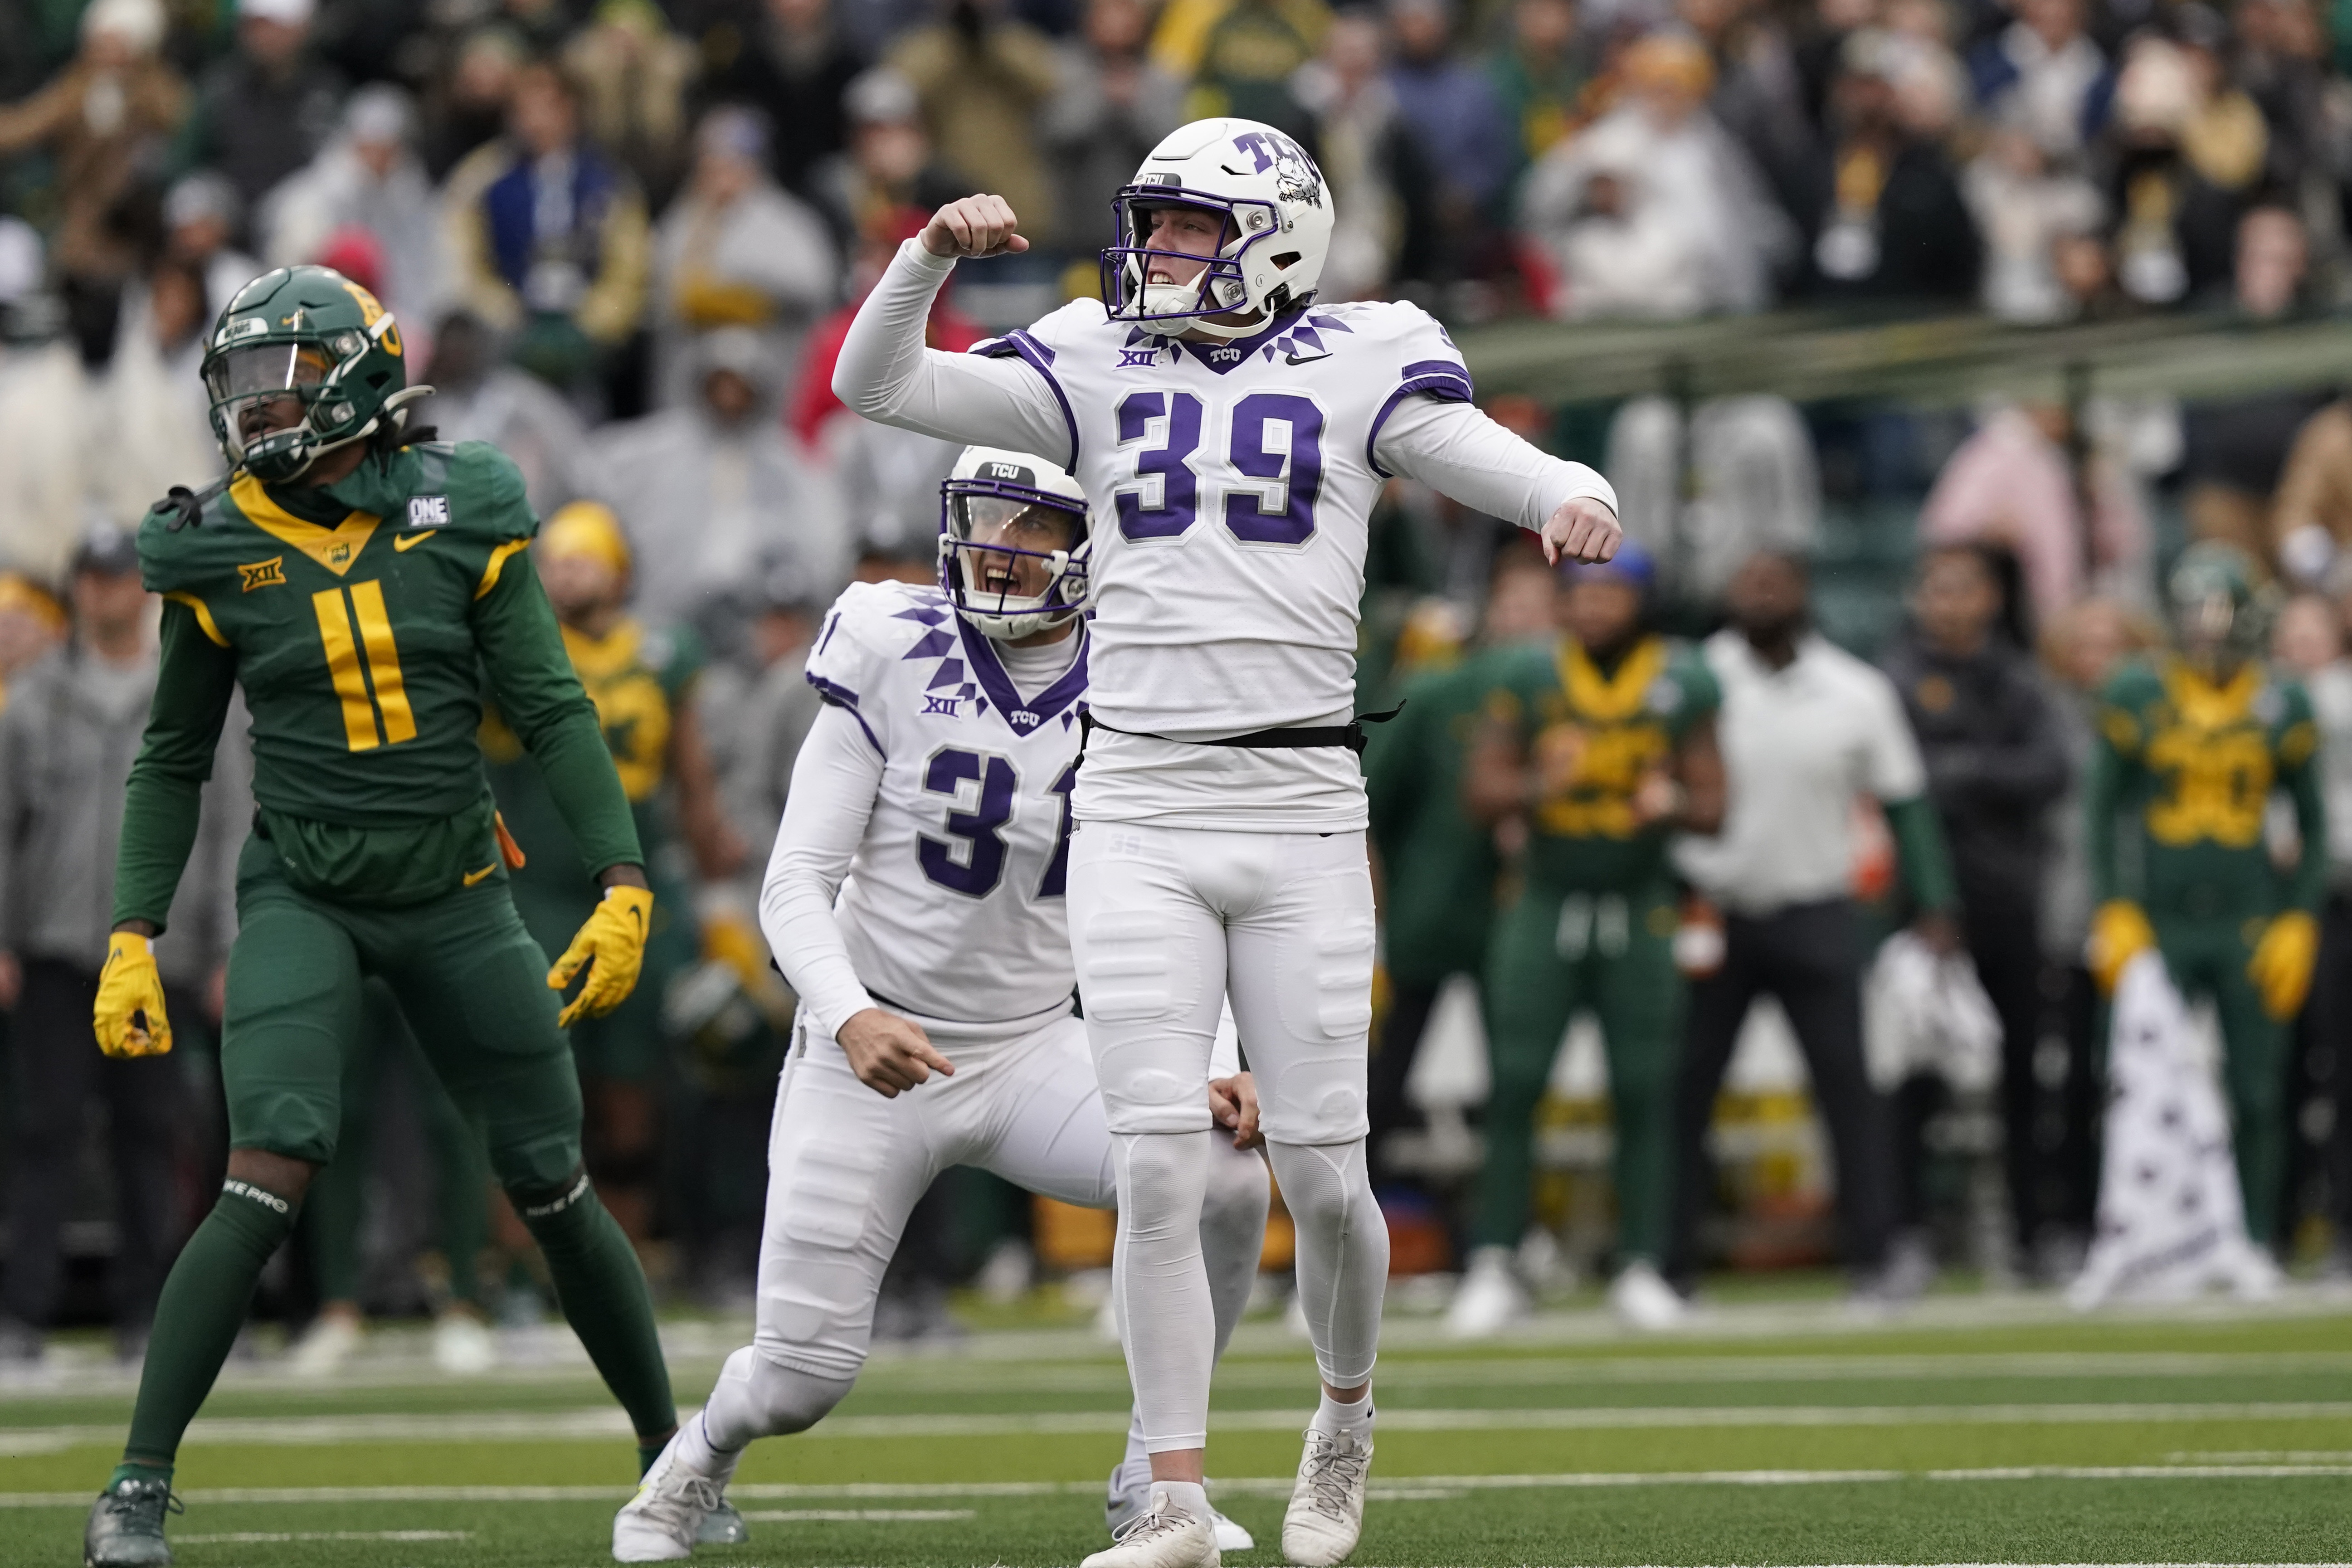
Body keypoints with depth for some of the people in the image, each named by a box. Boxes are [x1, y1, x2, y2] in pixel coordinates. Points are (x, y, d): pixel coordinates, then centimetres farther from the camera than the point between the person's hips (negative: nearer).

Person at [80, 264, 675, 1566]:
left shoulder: (458, 521, -5)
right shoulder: (219, 554, -3)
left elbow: (552, 713, -3)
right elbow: (172, 762, 6)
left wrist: (624, 886, -11)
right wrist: (132, 941, 1)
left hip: (455, 902, 1)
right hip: (302, 896, -1)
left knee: (555, 1193, 9)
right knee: (269, 1181, -20)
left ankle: (672, 1455, 27)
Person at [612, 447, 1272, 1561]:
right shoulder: (895, 657, -10)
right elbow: (798, 881, -11)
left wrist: (1200, 1070, -15)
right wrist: (848, 1017, -29)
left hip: (1033, 1051, 2)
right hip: (872, 1053, -2)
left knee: (1228, 1180, -24)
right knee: (802, 1380, -7)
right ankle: (703, 1452, 33)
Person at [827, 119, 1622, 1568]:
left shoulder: (1356, 372, 4)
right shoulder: (1098, 371, 11)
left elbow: (1514, 470, -5)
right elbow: (876, 385, 7)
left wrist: (1577, 504, -28)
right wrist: (937, 254, -9)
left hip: (1300, 809, -1)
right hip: (1139, 809, 1)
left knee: (1323, 1176, 1)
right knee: (1161, 1175, -7)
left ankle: (1349, 1410, 29)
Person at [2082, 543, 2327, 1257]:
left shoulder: (2283, 704, 3)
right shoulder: (2136, 696, 1)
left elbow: (2312, 822, 10)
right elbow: (2102, 809, 5)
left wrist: (2299, 923, 1)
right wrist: (2113, 915, -3)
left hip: (2249, 926, 1)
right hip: (2160, 923, -1)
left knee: (2258, 1095, 0)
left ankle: (2257, 1244, 8)